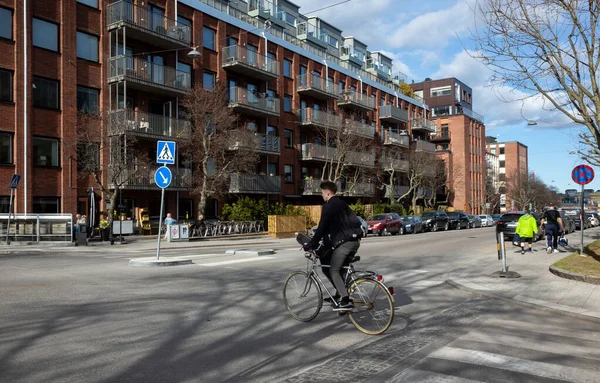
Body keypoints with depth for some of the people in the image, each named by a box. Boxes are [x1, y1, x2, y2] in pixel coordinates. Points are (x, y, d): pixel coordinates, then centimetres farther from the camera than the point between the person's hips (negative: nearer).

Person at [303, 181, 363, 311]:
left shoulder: (328, 206, -7)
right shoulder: (342, 204, 21)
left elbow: (322, 227, -11)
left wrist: (311, 244, -3)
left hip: (343, 242, -9)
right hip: (355, 241, 9)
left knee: (334, 271, -1)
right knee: (340, 269, 19)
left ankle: (345, 301, -7)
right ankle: (340, 294, 22)